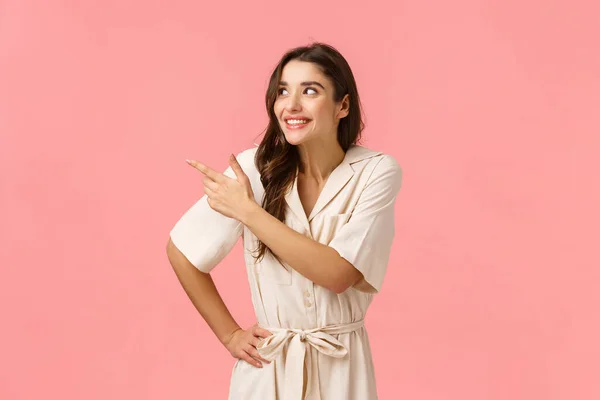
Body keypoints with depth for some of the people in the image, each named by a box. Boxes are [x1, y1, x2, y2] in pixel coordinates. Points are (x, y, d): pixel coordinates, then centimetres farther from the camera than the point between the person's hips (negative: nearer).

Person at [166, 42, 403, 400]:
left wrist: (247, 211, -23)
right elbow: (182, 251, -2)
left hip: (342, 369, 0)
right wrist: (228, 334, -1)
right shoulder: (255, 167, -11)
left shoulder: (377, 171, -12)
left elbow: (339, 273, -22)